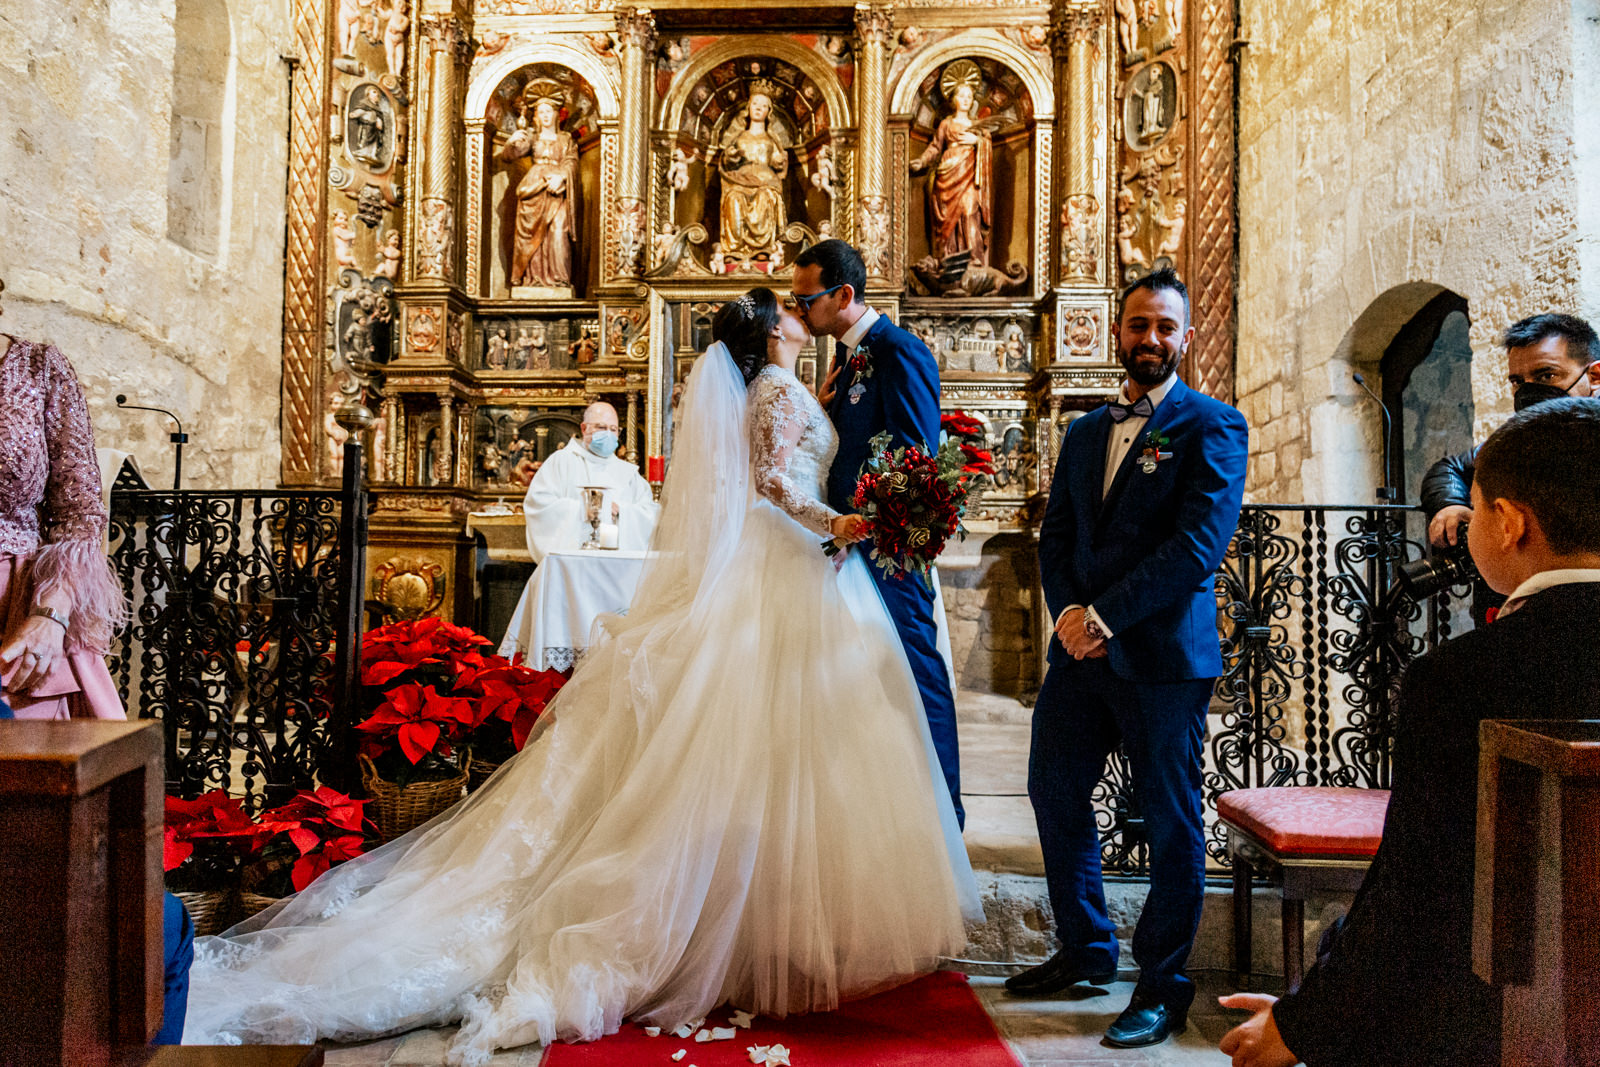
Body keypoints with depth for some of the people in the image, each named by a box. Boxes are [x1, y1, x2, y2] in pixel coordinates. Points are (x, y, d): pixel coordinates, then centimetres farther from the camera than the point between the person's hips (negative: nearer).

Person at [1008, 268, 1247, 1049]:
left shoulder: (1212, 427, -4)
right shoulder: (1085, 432, 15)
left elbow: (1199, 545, -15)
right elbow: (1056, 537, 13)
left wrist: (1103, 617, -17)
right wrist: (1067, 613, -6)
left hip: (1164, 655, -6)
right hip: (1082, 650, 7)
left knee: (1170, 822, 4)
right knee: (1055, 792, 14)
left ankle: (1162, 985, 20)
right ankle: (1086, 948, 33)